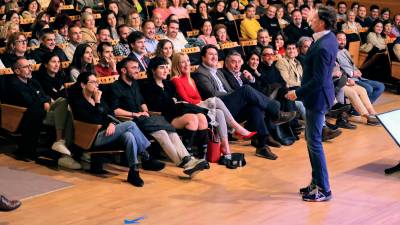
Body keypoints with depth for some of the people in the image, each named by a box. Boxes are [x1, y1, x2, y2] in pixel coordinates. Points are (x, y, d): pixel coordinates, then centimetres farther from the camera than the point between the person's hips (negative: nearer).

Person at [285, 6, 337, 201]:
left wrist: (298, 93, -15)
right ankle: (317, 182, 28)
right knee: (311, 138, 18)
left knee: (314, 142, -1)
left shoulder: (322, 47, -26)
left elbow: (318, 80, -25)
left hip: (317, 97, -10)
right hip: (318, 95, 10)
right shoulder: (330, 39, 5)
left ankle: (323, 189, 8)